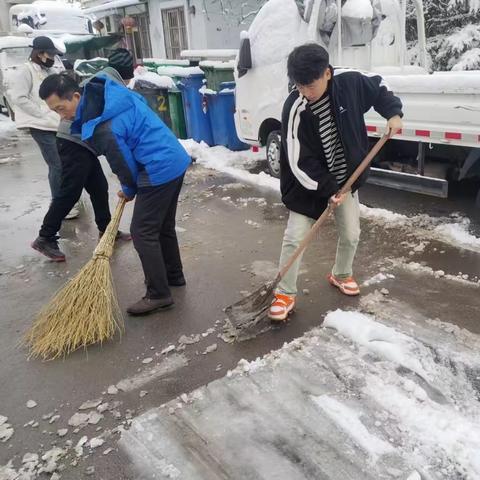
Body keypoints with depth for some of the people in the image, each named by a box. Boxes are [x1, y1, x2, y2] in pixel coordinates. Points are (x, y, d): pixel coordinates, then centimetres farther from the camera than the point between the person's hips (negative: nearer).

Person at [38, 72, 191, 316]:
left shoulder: (102, 128, -23)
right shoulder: (106, 90, 5)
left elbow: (125, 165, -11)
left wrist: (129, 191, 11)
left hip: (160, 172, -10)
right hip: (177, 160, 10)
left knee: (142, 232, -2)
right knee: (163, 226, 21)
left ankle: (158, 294, 4)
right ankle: (173, 275, 35)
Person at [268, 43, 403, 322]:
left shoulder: (350, 82, -15)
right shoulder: (295, 109, -25)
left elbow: (379, 88, 9)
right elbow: (299, 161, -22)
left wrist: (394, 113, -4)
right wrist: (328, 189, -21)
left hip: (346, 178, 4)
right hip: (310, 183, -3)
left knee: (351, 235, 13)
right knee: (295, 238, -5)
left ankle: (341, 275, 41)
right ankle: (286, 293, 12)